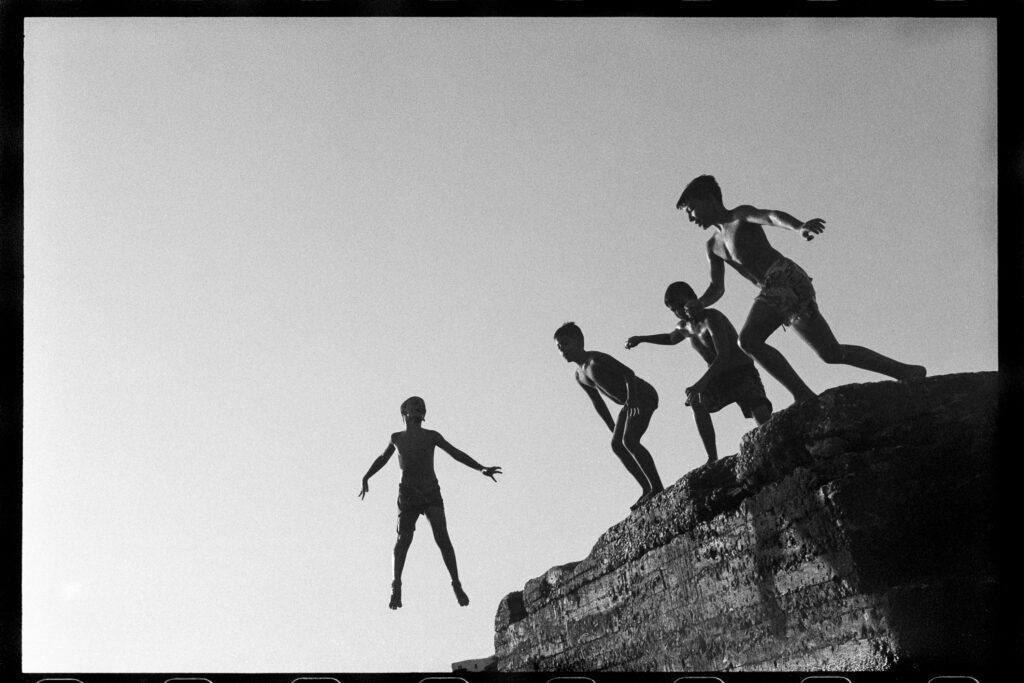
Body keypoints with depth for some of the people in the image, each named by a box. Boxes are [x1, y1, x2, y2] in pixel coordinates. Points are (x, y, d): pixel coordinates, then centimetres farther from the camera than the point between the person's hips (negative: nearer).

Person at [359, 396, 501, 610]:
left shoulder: (432, 436, 9)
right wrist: (366, 477, 22)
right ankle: (396, 586, -8)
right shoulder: (397, 438, 12)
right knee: (403, 538, -13)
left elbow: (457, 454, 10)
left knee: (442, 538, -13)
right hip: (408, 494, 0)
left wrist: (482, 469, 2)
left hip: (431, 493, 0)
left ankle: (457, 585, -10)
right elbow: (382, 459, 30)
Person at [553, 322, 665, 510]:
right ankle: (647, 489, -3)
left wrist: (633, 400, -36)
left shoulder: (596, 359, -18)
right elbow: (598, 402, 19)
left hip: (643, 396, -9)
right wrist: (613, 428, 16)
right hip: (629, 404, 9)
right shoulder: (580, 376, 9)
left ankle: (657, 488, -22)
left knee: (629, 440, -23)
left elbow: (628, 373, -26)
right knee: (616, 444, -2)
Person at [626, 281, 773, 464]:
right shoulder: (685, 326, 6)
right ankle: (712, 459, -29)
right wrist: (642, 338, 23)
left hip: (743, 374, -6)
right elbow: (671, 338, 34)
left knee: (762, 416, -31)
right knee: (697, 401, -26)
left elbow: (723, 355, -33)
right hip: (719, 379, 6)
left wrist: (702, 382, -45)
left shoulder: (712, 318, -20)